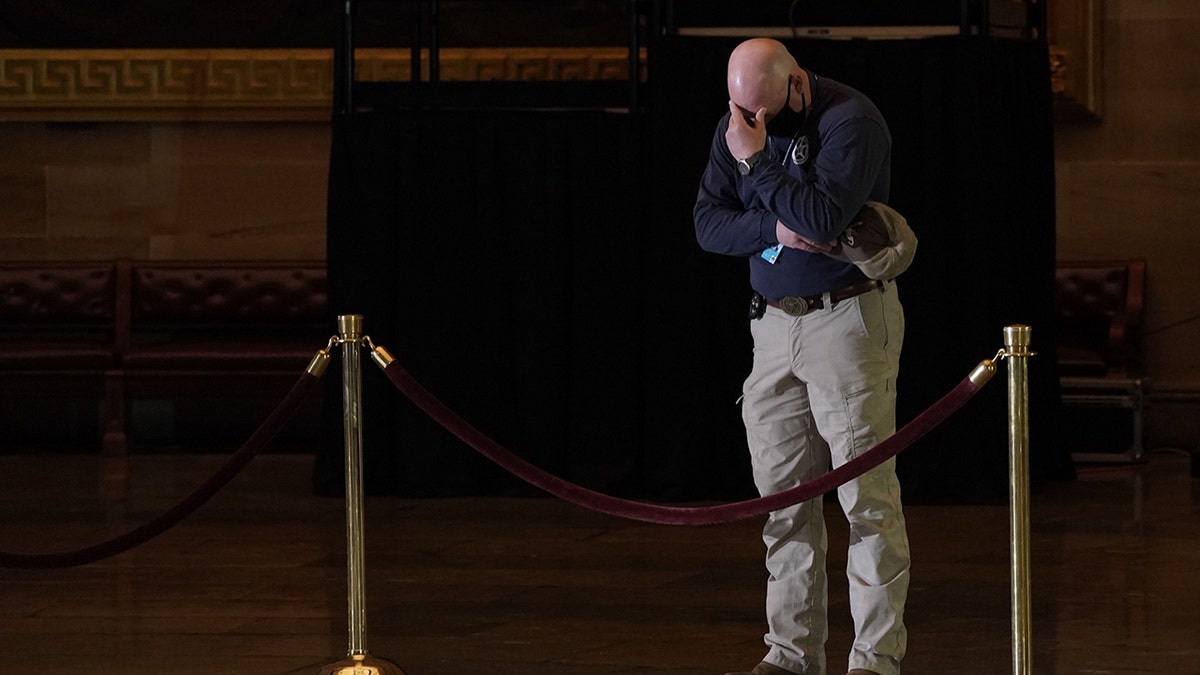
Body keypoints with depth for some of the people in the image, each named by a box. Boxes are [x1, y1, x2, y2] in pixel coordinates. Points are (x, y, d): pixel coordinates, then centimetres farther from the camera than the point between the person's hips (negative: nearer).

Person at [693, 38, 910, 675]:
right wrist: (774, 227, -12)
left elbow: (822, 219, -23)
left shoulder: (849, 120, -13)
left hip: (848, 318, -7)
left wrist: (755, 162, -17)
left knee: (865, 491, -8)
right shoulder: (737, 124, 9)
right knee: (784, 497, 7)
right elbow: (707, 223, 5)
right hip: (773, 323, 7)